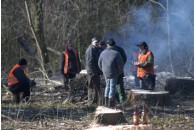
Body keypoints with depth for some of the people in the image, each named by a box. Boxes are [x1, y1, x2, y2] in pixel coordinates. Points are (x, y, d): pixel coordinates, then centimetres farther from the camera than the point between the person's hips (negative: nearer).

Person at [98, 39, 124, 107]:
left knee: (107, 86, 19)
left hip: (105, 73, 5)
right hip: (113, 73, -5)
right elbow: (120, 64, -13)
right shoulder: (116, 53, -14)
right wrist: (119, 72, 3)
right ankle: (111, 103, 3)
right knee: (112, 87, 2)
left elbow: (99, 64, 10)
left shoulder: (103, 53, 2)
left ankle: (106, 102, 21)